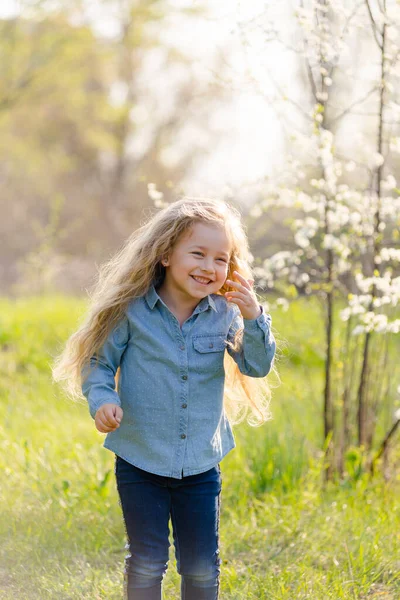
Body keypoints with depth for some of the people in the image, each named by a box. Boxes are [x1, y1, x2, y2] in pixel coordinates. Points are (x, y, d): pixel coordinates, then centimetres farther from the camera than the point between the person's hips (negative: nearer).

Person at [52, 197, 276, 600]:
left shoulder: (224, 314, -3)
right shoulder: (132, 310, -11)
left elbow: (257, 366, -6)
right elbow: (98, 362, -3)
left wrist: (254, 319, -21)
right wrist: (102, 400, -22)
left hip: (201, 466, 3)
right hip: (140, 462, -2)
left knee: (202, 567, 11)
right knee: (146, 564, 6)